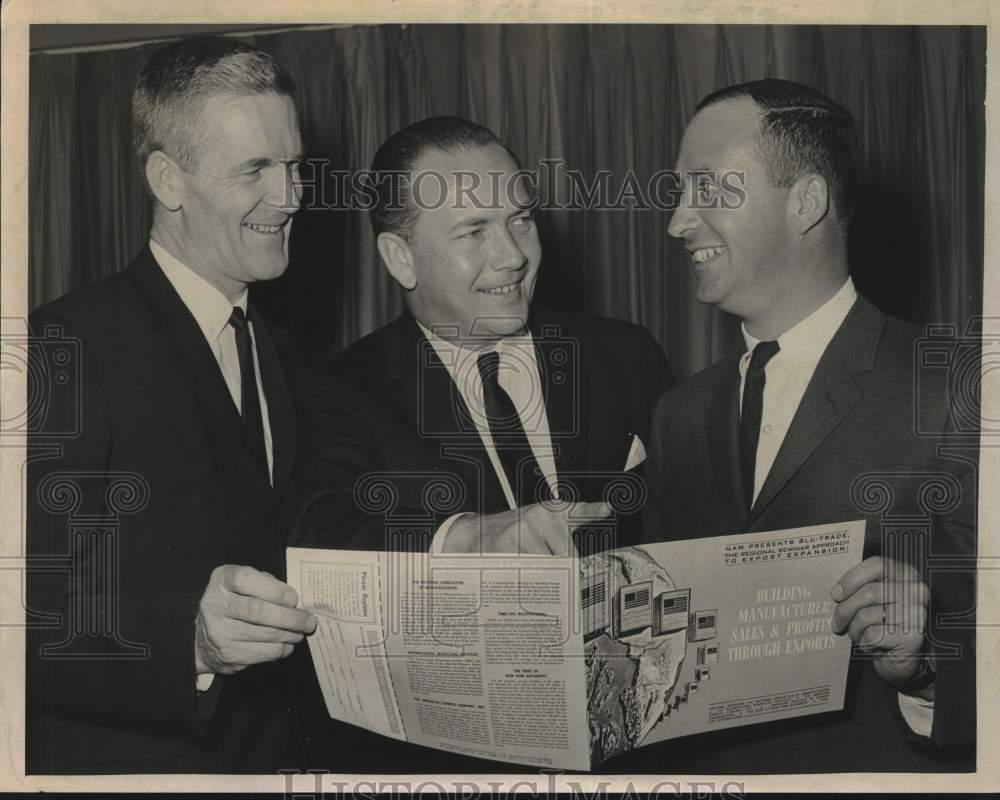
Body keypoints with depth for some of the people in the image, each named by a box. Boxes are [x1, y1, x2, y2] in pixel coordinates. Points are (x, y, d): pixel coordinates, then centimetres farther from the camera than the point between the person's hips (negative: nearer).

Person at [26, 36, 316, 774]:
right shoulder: (69, 351, -17)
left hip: (271, 752, 7)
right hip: (119, 759, -6)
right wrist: (187, 636, -36)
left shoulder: (280, 358, 9)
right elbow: (37, 619, -23)